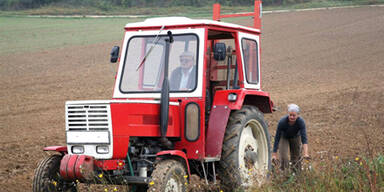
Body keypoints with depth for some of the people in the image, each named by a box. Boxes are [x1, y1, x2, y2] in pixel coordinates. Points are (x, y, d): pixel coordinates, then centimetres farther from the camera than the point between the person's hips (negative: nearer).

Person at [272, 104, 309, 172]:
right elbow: (277, 138, -29)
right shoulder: (282, 122, -36)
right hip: (284, 137, -1)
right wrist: (274, 154, -29)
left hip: (295, 137, 1)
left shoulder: (301, 122, -34)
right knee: (283, 157, -16)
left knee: (296, 156, 3)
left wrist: (305, 153, -52)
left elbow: (304, 138, -39)